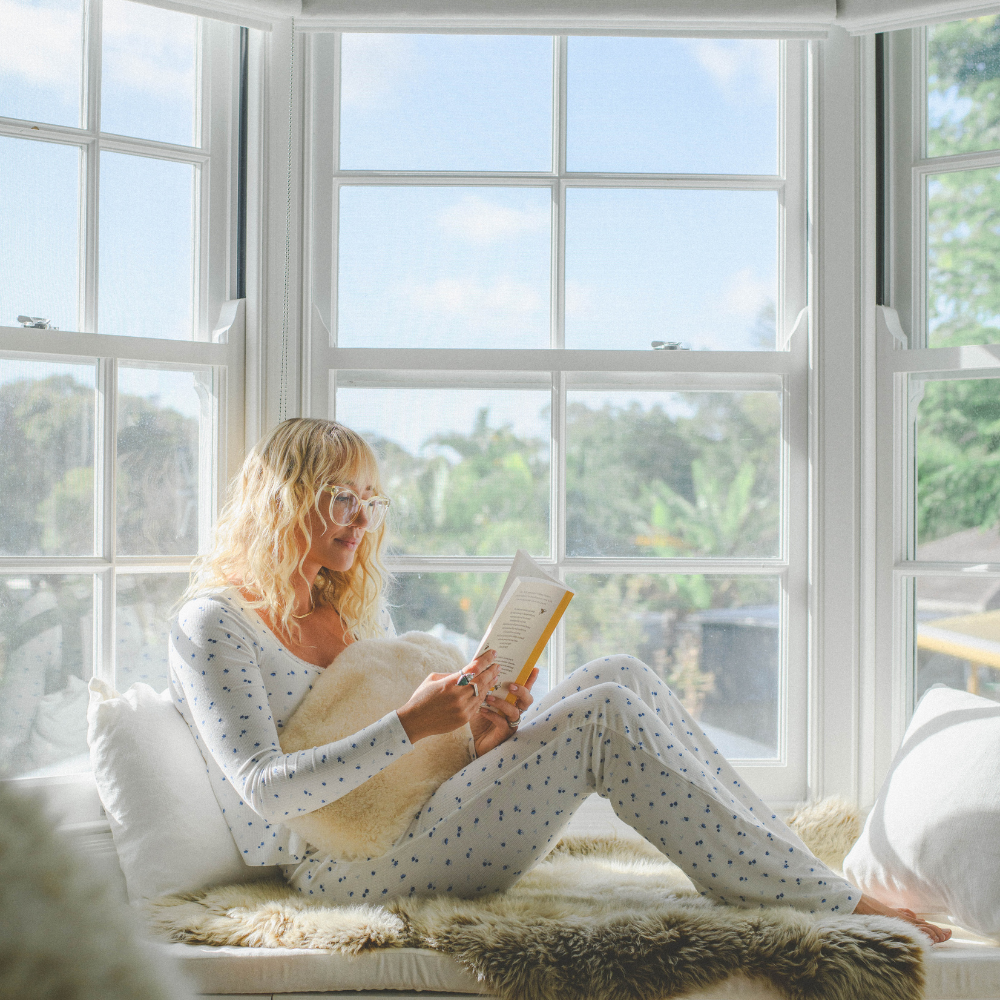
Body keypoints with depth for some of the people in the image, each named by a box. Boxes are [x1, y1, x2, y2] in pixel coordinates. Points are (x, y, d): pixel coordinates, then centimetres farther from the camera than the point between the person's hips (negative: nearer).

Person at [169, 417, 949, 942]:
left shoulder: (358, 611, 19)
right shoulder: (212, 624, -6)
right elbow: (263, 789, -18)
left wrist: (479, 739, -7)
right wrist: (410, 726, -26)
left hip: (413, 822, 8)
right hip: (342, 864, -8)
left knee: (618, 677, -11)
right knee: (603, 714, -23)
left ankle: (787, 870, -13)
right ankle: (832, 908, -18)